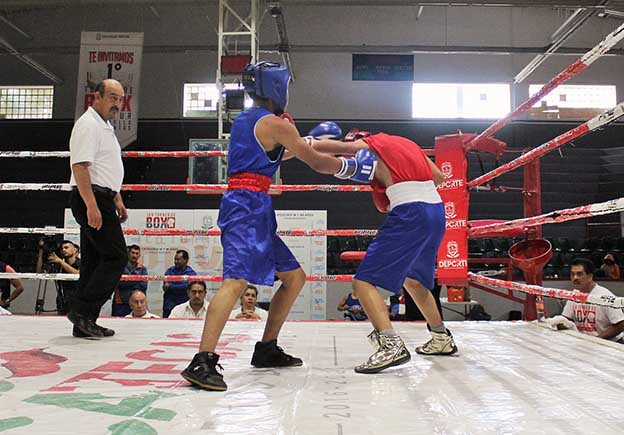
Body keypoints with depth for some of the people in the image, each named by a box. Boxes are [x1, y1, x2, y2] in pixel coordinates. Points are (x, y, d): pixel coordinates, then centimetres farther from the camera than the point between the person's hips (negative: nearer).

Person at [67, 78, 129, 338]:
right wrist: (92, 206, -26)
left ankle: (84, 323, 13)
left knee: (95, 261, 8)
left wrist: (117, 200, 25)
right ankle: (83, 310, -6)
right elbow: (80, 166, -19)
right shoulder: (88, 124, -9)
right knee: (116, 256, -12)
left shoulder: (105, 127, 22)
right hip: (91, 199, -10)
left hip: (100, 200, 10)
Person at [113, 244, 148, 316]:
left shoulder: (142, 269, 10)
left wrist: (126, 283, -6)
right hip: (120, 303, -2)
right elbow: (119, 282, -11)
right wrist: (136, 281, -8)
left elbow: (144, 285, -3)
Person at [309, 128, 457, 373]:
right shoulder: (405, 143, 26)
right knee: (412, 279, 28)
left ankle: (391, 344, -23)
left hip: (410, 215, -8)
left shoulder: (366, 145, 7)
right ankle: (442, 339, 36)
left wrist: (311, 141, 21)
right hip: (437, 211, 8)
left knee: (364, 282, -8)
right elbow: (438, 177, 24)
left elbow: (316, 146, 1)